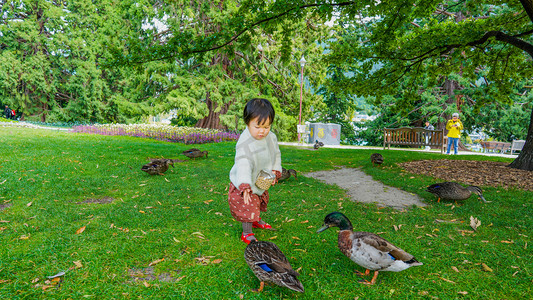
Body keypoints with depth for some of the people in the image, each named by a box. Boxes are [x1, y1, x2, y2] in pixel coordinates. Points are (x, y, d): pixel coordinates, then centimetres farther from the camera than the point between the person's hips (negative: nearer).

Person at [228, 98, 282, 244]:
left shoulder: (271, 137, -9)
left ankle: (256, 221, 54)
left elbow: (276, 155, 7)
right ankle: (247, 233, 19)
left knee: (261, 201, 26)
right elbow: (243, 165, -42)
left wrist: (275, 172, -6)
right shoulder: (244, 143, -33)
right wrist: (245, 186, -53)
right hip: (244, 184, -7)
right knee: (248, 207, -4)